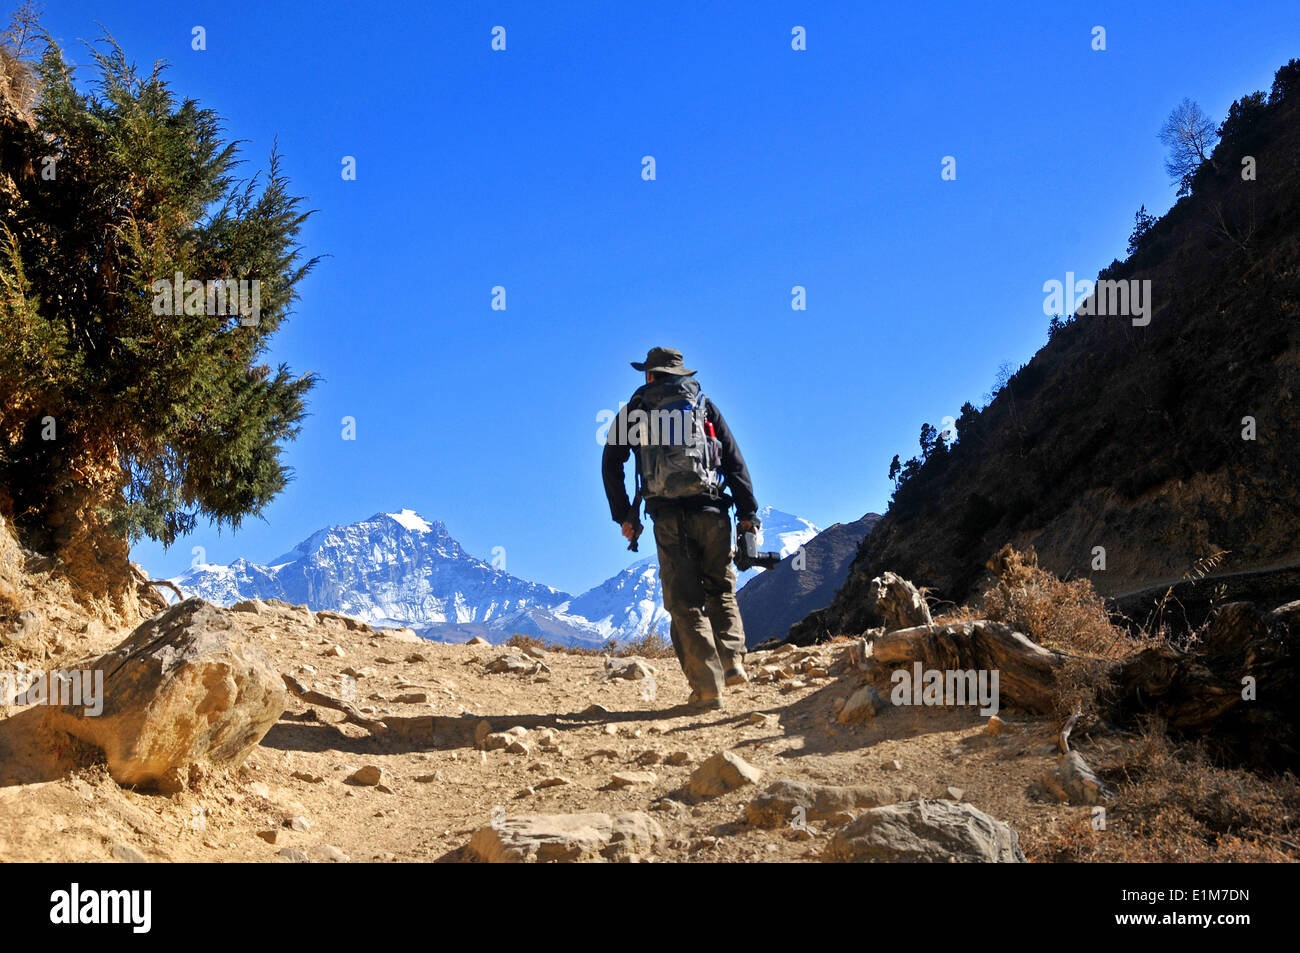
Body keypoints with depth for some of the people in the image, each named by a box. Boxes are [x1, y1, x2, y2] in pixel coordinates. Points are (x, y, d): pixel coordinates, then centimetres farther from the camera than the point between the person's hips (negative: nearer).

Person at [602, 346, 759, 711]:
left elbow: (611, 464, 8)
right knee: (721, 588, 19)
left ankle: (708, 689, -6)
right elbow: (734, 459, 8)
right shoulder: (703, 404, 15)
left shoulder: (634, 410, 13)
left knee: (685, 603, 1)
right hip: (711, 510, 1)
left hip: (668, 517, -1)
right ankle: (732, 661, 4)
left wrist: (623, 515, 12)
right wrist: (747, 511, 6)